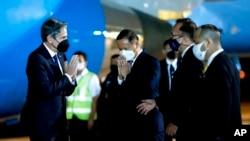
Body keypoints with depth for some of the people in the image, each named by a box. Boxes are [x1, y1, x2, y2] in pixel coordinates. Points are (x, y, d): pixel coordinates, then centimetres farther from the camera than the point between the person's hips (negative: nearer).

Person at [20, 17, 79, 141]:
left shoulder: (60, 55, 9)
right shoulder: (37, 58, -16)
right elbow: (47, 90, -27)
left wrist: (71, 77, -8)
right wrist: (67, 76, -17)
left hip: (59, 122, 8)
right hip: (43, 123, -8)